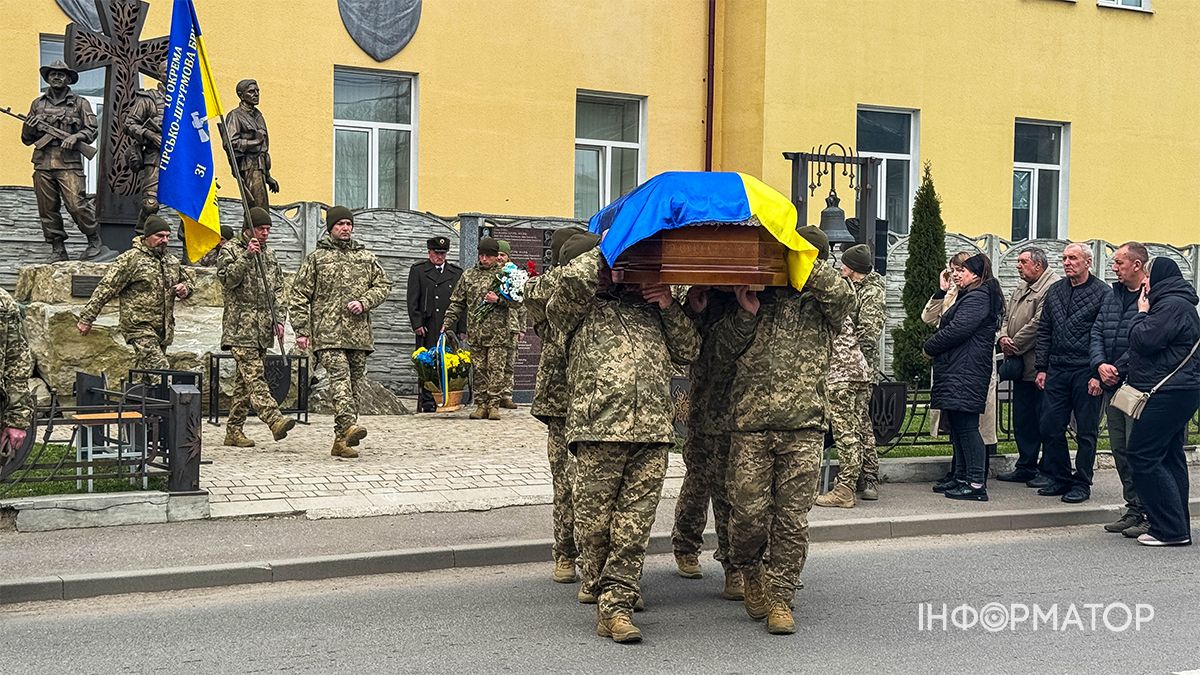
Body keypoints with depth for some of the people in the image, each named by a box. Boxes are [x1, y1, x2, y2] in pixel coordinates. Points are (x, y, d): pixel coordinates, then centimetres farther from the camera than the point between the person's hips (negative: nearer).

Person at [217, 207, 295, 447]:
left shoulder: (269, 255, 19)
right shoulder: (230, 250, 2)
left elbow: (278, 290, 18)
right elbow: (227, 279, -14)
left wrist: (279, 319, 7)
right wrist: (247, 256, -21)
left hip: (263, 329, 7)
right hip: (240, 327, -7)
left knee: (245, 379, 8)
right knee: (254, 376, -17)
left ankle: (233, 430, 13)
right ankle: (275, 420, -31)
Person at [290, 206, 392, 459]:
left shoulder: (366, 257, 17)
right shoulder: (316, 258, 7)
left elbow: (384, 284, 16)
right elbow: (300, 295, 6)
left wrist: (364, 302, -3)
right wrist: (301, 330, -2)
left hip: (359, 333, 4)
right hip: (328, 332, -4)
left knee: (354, 382, 4)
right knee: (339, 375, -23)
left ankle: (341, 440, 10)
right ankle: (349, 425, -38)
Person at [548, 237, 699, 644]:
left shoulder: (650, 309, 25)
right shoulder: (579, 308, 13)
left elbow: (689, 352, 22)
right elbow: (572, 281, -9)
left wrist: (670, 307, 10)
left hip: (653, 430, 3)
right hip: (599, 427, -3)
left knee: (634, 525, -1)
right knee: (595, 521, 3)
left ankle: (615, 603, 2)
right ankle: (599, 581, 24)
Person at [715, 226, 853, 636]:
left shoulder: (820, 303, 11)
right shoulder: (755, 297, 15)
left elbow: (844, 297, -14)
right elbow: (725, 352, 12)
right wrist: (747, 313, -1)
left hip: (803, 428, 0)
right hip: (750, 426, 1)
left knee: (792, 519, 0)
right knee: (750, 514, -2)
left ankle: (780, 598, 13)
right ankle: (748, 569, 28)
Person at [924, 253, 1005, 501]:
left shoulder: (977, 298, -11)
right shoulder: (973, 296, 23)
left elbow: (958, 329, -19)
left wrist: (930, 346, -8)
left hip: (965, 372, -11)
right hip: (958, 371, 11)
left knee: (966, 426, -11)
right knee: (959, 426, 13)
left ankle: (977, 484, -10)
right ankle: (963, 478, 18)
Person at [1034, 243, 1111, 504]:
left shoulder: (1103, 293, -5)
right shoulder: (1054, 291, 12)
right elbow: (1044, 332, 15)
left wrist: (1098, 374, -13)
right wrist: (1041, 368, 9)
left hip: (1086, 373, -5)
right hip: (1057, 371, 5)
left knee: (1086, 431, 3)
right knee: (1050, 428, 6)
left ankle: (1081, 484, 12)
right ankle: (1060, 478, 20)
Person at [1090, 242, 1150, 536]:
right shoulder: (1113, 296, 16)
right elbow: (1097, 332, 14)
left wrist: (1118, 370, -13)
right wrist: (1101, 364, -3)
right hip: (1113, 386, 8)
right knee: (1120, 450, 12)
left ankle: (1148, 514, 0)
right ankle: (1134, 509, 21)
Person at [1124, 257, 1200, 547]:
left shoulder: (1172, 305, -14)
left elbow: (1144, 341, -19)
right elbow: (1147, 344, 23)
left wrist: (1141, 314, -5)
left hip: (1169, 392, -11)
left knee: (1142, 457, -10)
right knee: (1170, 457, 12)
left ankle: (1172, 530, -9)